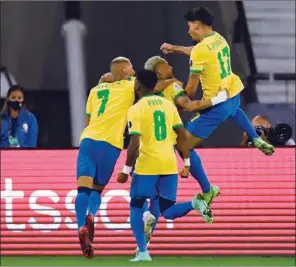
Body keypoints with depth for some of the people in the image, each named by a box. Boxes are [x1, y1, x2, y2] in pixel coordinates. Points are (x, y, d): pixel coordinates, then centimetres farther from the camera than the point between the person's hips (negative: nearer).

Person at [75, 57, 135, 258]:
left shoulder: (96, 90, 22)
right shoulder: (130, 86, 10)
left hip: (88, 140, 3)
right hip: (110, 144, -3)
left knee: (84, 187, -7)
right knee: (97, 188, 11)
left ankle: (82, 226, -29)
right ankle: (91, 216, -18)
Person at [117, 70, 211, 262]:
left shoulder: (136, 109, -7)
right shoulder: (168, 104, 10)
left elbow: (134, 144, -14)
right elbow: (182, 136, 9)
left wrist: (126, 170, -6)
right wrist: (187, 163, 13)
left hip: (147, 165, -5)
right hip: (169, 165, 5)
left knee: (136, 206, 11)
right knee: (167, 211, 11)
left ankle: (143, 252, -1)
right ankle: (194, 203, -18)